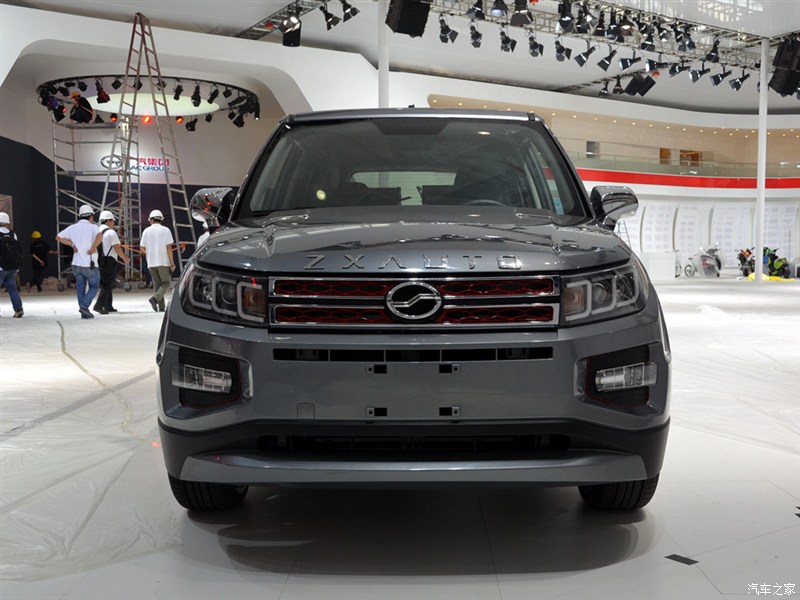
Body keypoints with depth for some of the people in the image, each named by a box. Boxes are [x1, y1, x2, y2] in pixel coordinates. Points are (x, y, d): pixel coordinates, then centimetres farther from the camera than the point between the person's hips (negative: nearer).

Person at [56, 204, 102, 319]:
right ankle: (84, 306, -10)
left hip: (77, 263, 5)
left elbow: (58, 237, 10)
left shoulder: (73, 227, 8)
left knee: (81, 288, 11)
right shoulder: (92, 227, -8)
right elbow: (100, 236, -29)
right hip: (90, 264, -5)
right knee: (94, 286, 7)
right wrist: (93, 248, -18)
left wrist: (72, 245, 9)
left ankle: (84, 312, 11)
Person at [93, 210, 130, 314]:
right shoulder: (111, 232, -9)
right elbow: (117, 248, -12)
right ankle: (99, 305, -19)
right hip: (109, 262, -8)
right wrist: (124, 258, 2)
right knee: (107, 285, -8)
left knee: (105, 284, 16)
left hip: (98, 262, 8)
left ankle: (108, 306, 19)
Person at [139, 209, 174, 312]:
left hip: (151, 262, 3)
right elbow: (169, 247, -9)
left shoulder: (146, 231, 4)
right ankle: (155, 298, -20)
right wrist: (172, 263, -4)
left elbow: (143, 248, 8)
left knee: (156, 284, 10)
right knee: (165, 283, 4)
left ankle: (161, 307, 5)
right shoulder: (165, 230, -4)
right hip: (163, 261, -3)